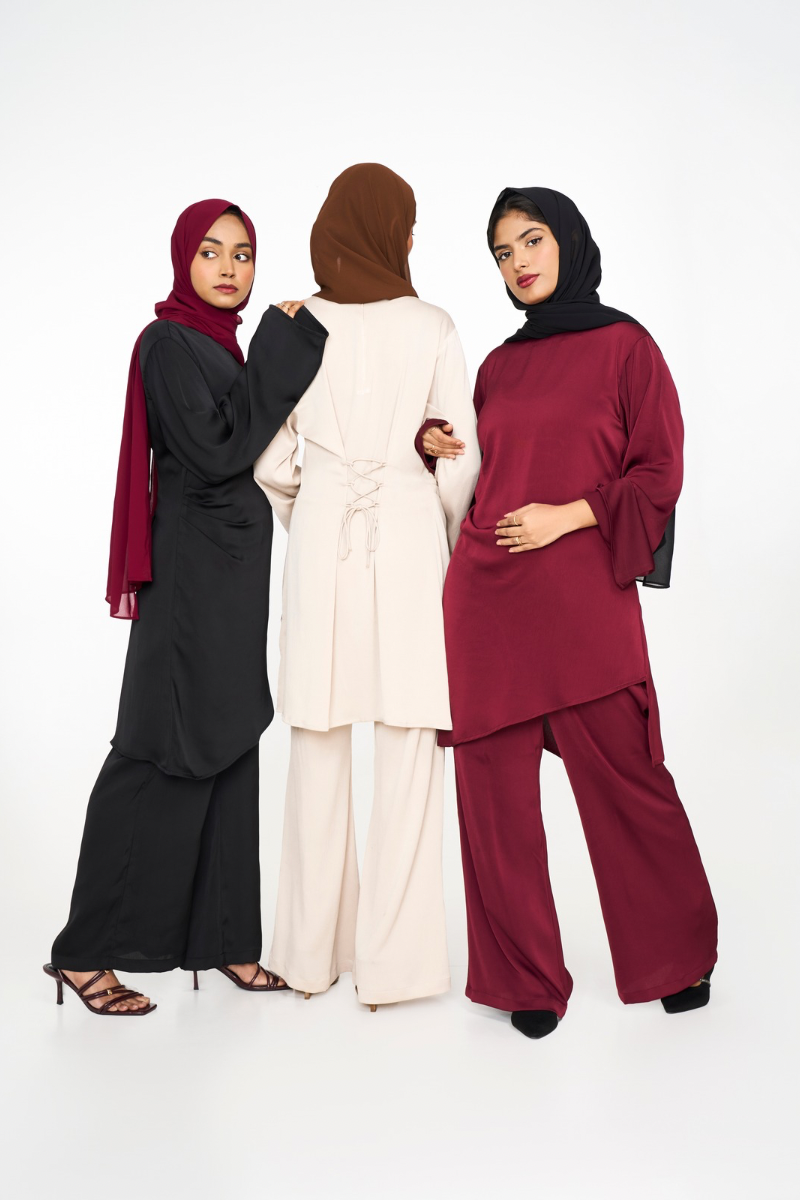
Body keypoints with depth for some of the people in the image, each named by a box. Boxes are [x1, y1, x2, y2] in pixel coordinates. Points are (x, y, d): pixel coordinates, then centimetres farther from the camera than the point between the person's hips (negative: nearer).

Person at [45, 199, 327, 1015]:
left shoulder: (220, 344, 17)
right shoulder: (167, 342, -9)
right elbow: (215, 452, -19)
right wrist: (281, 349, -14)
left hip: (232, 571, 9)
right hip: (192, 576, -9)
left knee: (226, 754, 10)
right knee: (165, 759, -5)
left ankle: (220, 938, 20)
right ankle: (85, 953, 7)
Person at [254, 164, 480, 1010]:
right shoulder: (431, 329, -1)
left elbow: (271, 460, 2)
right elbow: (463, 459, -2)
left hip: (320, 541, 2)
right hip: (408, 538, -2)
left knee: (320, 749, 10)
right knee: (408, 751, 4)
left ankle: (312, 950, 22)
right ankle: (392, 961, 10)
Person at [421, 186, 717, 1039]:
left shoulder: (623, 345, 3)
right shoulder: (498, 367, 16)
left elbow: (660, 473, -2)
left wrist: (569, 514, -13)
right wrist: (433, 444, 6)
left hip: (582, 594, -4)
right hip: (484, 593, 5)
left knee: (623, 778, 3)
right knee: (496, 790, 5)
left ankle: (677, 953, 29)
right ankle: (524, 976, 22)